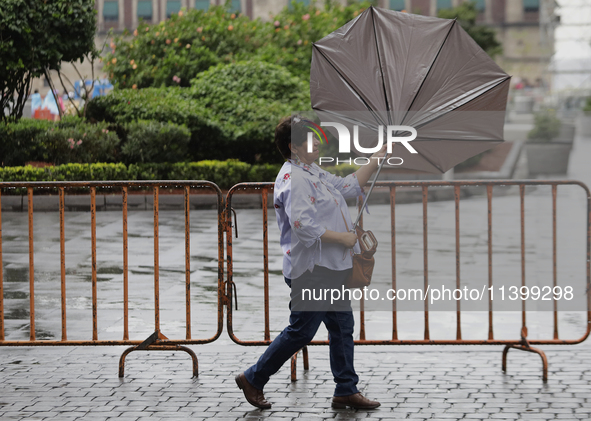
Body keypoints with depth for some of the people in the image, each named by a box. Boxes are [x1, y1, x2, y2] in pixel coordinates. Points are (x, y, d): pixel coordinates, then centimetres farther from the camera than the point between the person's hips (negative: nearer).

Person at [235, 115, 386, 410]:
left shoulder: (313, 173, 15)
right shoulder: (293, 179, -19)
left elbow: (349, 186, 25)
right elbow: (304, 226, -28)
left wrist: (375, 161, 18)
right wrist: (342, 238, -19)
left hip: (331, 268, 10)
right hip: (311, 271, -10)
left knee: (342, 327, 11)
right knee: (301, 331, -3)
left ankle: (346, 391, 17)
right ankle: (253, 379, 10)